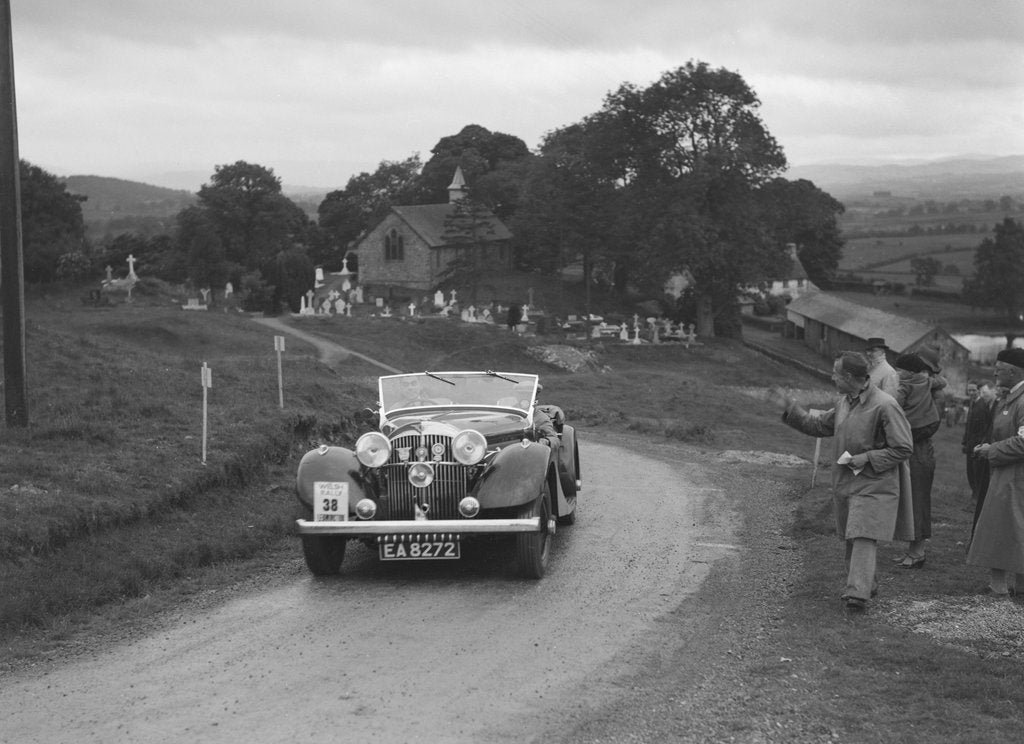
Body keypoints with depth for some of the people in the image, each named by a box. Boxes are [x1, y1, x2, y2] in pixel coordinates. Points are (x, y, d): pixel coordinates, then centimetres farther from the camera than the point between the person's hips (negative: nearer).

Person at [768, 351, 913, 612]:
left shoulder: (884, 406, -17)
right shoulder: (844, 402, 8)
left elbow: (903, 448, -15)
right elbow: (818, 425, 20)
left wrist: (867, 458, -20)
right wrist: (789, 407, 11)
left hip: (873, 485, -8)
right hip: (844, 483, 8)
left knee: (864, 537, -15)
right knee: (851, 538, 15)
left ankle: (858, 593, -19)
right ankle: (866, 583, 29)